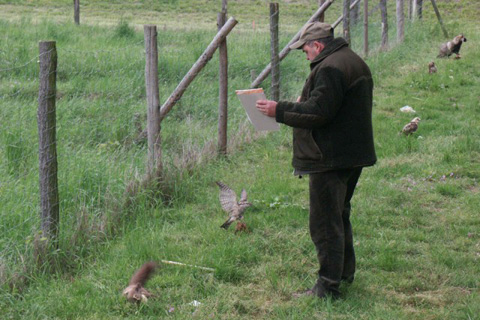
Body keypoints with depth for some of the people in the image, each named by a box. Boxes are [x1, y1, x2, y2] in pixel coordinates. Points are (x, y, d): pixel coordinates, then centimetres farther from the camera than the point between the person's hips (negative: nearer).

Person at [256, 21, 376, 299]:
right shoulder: (355, 62, 15)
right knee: (340, 215, 24)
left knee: (325, 222, -5)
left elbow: (317, 112, -24)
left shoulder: (330, 68, -19)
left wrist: (279, 110, -15)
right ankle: (346, 271, 36)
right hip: (354, 154, 11)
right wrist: (300, 104, 21)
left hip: (330, 159, -11)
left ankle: (328, 286, -2)